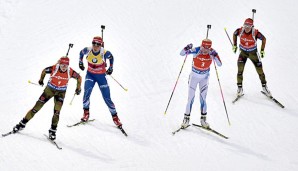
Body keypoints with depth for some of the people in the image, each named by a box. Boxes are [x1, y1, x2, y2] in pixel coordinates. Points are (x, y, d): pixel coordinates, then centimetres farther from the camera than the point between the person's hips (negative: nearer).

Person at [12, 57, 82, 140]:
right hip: (49, 89, 0)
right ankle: (22, 124, 13)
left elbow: (79, 77, -1)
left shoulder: (70, 72, -22)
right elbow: (44, 71, -2)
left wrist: (78, 88, 5)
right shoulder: (54, 68, -24)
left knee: (57, 111, -16)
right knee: (36, 108, 1)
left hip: (61, 92, 0)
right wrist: (41, 80, 13)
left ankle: (53, 131, 0)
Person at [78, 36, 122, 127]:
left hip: (101, 76, -1)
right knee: (87, 92, -23)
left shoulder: (104, 53, -23)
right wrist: (80, 62, 7)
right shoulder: (87, 50, -17)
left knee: (107, 98, 0)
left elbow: (111, 57, 0)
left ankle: (115, 116, 14)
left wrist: (110, 68, 3)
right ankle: (86, 113, -6)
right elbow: (81, 53, 7)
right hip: (90, 75, 1)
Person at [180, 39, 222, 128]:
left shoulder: (212, 53, -16)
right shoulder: (196, 50, -21)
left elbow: (219, 64, -19)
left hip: (204, 77, 2)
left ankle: (203, 119, 15)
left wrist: (215, 55, -34)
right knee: (191, 98, -2)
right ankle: (186, 119, 8)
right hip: (194, 76, -1)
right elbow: (181, 53, -20)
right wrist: (187, 48, -40)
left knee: (203, 98, 2)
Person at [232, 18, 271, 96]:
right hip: (243, 52, 1)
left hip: (253, 52, -1)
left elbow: (264, 39, -8)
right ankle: (240, 88, 0)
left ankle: (264, 86, 23)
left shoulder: (255, 32, -26)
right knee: (240, 70, -11)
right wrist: (234, 45, 4)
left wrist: (262, 50, -7)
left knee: (260, 70, 4)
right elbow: (234, 34, 3)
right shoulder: (240, 30, -20)